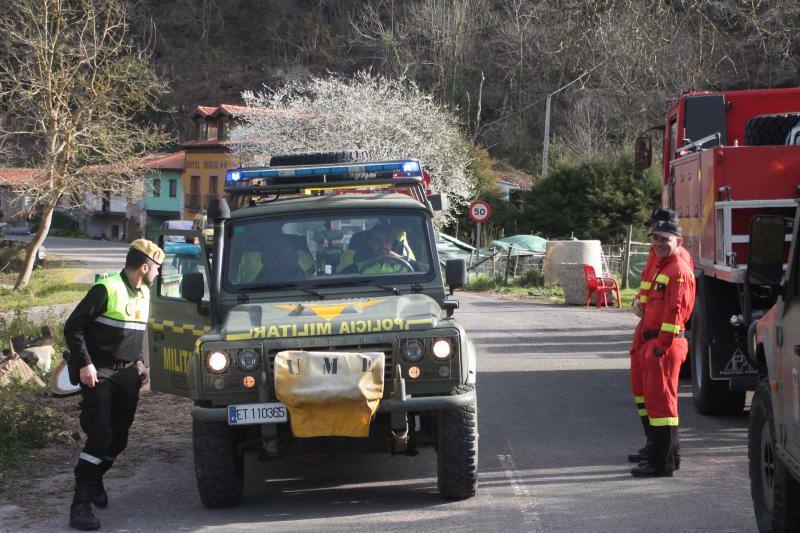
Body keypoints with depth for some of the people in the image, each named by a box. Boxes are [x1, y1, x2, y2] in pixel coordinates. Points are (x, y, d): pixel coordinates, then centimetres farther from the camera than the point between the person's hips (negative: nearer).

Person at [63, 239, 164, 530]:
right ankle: (81, 504, -16)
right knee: (100, 435, -16)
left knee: (118, 439, 10)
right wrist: (84, 364, -19)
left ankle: (94, 480, 34)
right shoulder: (106, 289, -14)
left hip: (127, 375, 8)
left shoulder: (143, 294, 12)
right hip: (99, 375, -8)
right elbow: (73, 327, -14)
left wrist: (138, 361, 14)